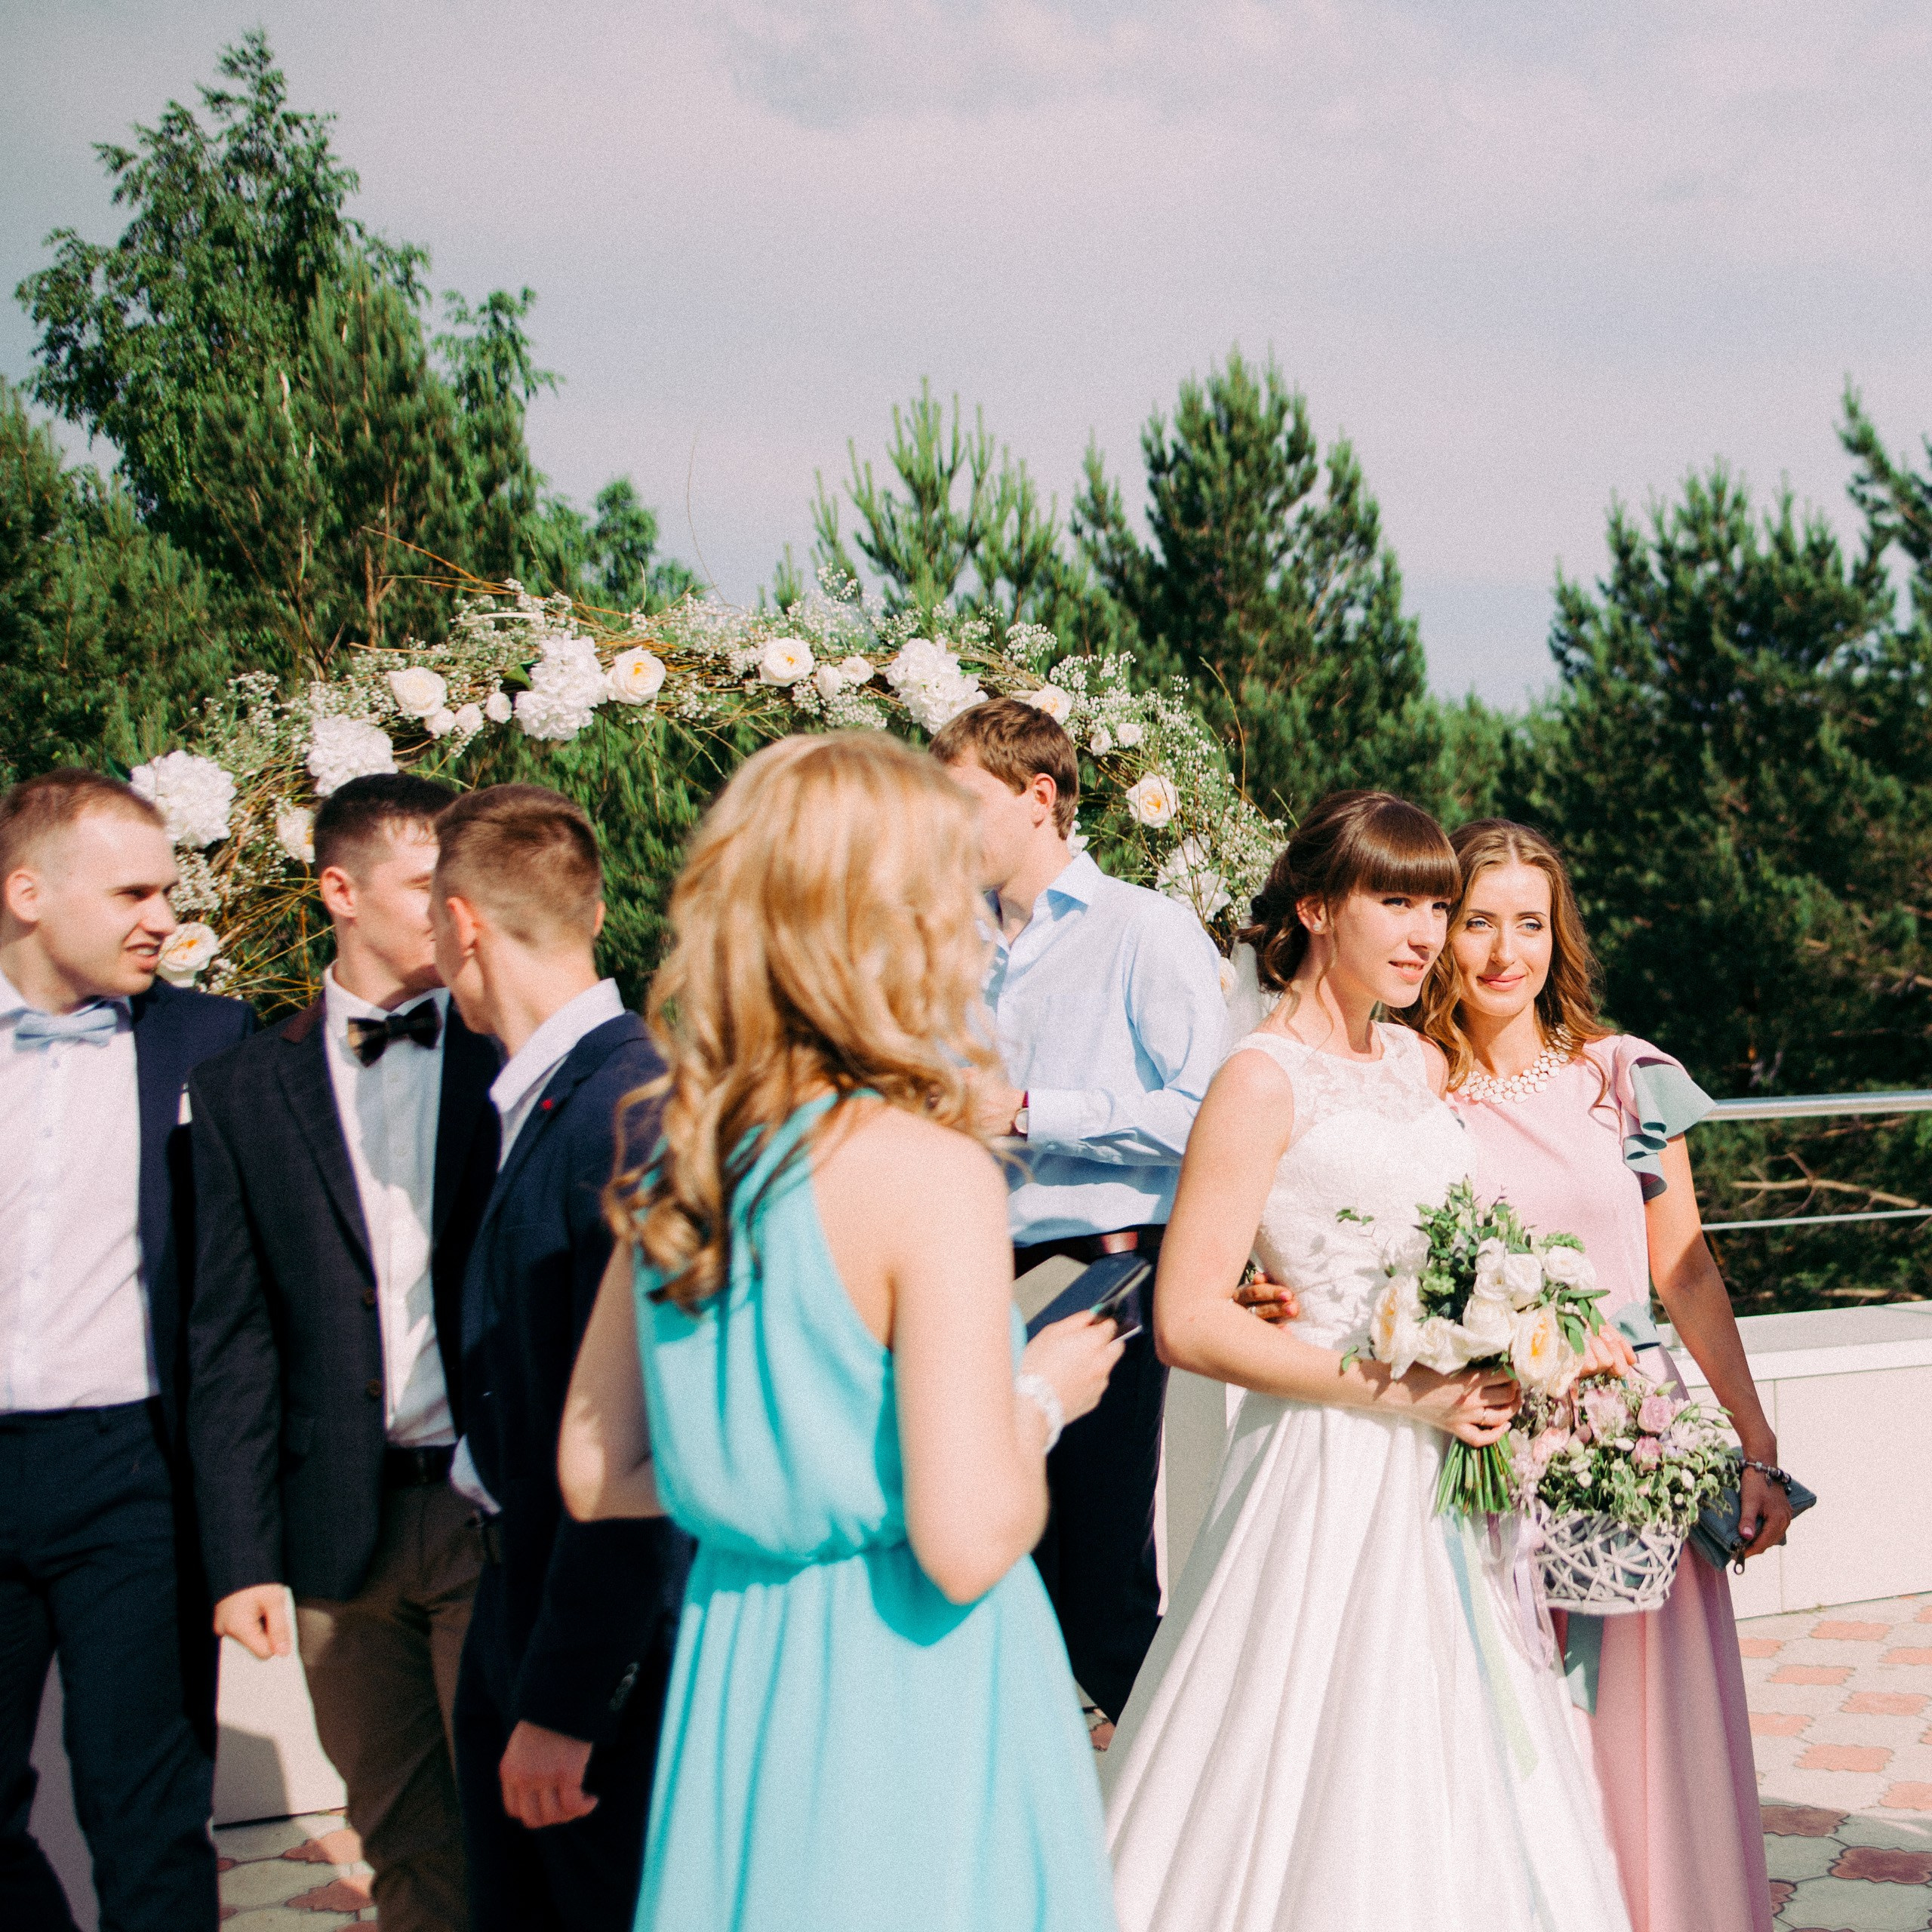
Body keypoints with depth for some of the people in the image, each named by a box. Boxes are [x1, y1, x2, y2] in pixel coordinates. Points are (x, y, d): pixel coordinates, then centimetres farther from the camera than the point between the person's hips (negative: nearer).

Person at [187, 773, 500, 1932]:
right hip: (341, 1526, 2)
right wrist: (240, 1556, -2)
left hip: (495, 1511, -1)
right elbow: (231, 1342, 3)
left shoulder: (509, 1056, 1)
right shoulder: (247, 1092, 4)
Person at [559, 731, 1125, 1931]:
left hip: (734, 1670, 7)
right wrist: (1041, 1400, -6)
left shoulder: (673, 1171, 0)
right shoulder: (930, 1170, -20)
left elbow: (595, 1477, 7)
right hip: (910, 1699, -7)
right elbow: (970, 1544, -23)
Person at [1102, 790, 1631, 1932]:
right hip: (1331, 1469, -7)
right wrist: (1398, 1393, -18)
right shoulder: (1265, 1081, -12)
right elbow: (1189, 1321, -18)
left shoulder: (1426, 1064, 11)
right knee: (1324, 1794, -1)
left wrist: (1503, 1372, 4)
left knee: (1444, 1785, 15)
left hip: (1444, 1464, 8)